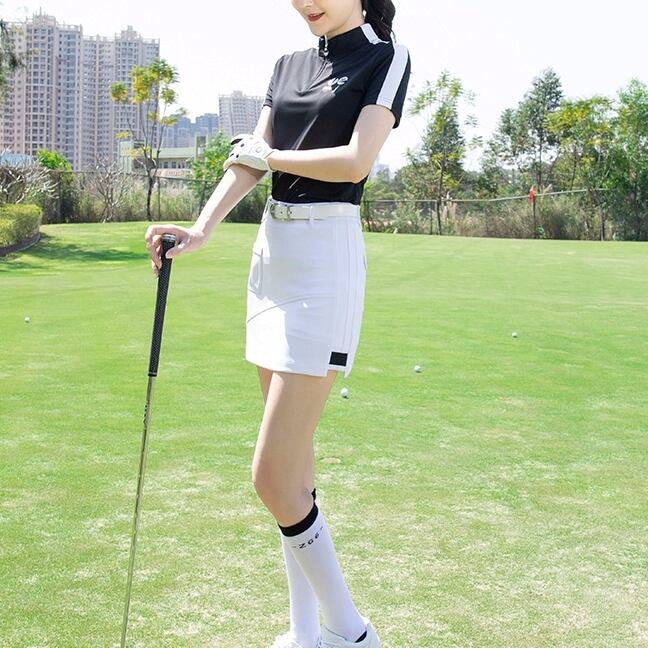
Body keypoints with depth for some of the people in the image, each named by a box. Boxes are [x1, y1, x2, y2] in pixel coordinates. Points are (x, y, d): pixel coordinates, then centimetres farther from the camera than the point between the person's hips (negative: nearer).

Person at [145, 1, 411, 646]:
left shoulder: (387, 59, -4)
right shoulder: (289, 65, 15)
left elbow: (355, 161, -16)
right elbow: (247, 161, 6)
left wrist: (269, 156, -2)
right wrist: (200, 230, -10)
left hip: (326, 258, -7)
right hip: (271, 251, 8)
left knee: (274, 476, -10)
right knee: (294, 462, 10)